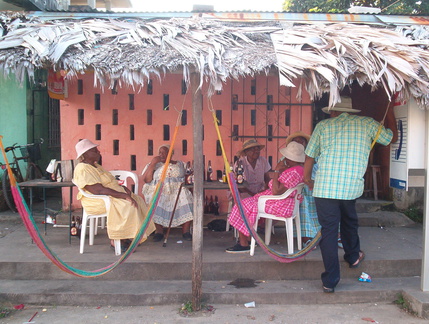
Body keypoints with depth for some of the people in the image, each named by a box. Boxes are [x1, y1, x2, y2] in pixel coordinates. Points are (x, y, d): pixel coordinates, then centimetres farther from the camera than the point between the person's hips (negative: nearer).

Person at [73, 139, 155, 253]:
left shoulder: (95, 165, 17)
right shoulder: (82, 169, -17)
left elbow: (109, 183, 21)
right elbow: (99, 190, -26)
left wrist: (123, 188, 1)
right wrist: (123, 195, -27)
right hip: (97, 202, -11)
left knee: (137, 200, -2)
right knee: (128, 206, -27)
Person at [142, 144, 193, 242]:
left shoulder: (179, 164, 22)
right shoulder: (153, 165, 18)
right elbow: (146, 180, 1)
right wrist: (153, 163, -3)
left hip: (177, 189, 1)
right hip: (158, 190, 0)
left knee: (186, 197, -30)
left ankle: (186, 230, -25)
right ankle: (159, 230, -23)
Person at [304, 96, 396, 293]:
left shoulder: (323, 126, 7)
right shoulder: (366, 123, 7)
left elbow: (310, 155, 7)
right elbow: (389, 138, 20)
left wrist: (307, 178, 23)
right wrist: (390, 116, 38)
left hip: (325, 187, -1)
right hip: (352, 188, 1)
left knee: (328, 231, 3)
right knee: (349, 221, 27)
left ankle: (330, 281, 7)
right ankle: (353, 257, 48)